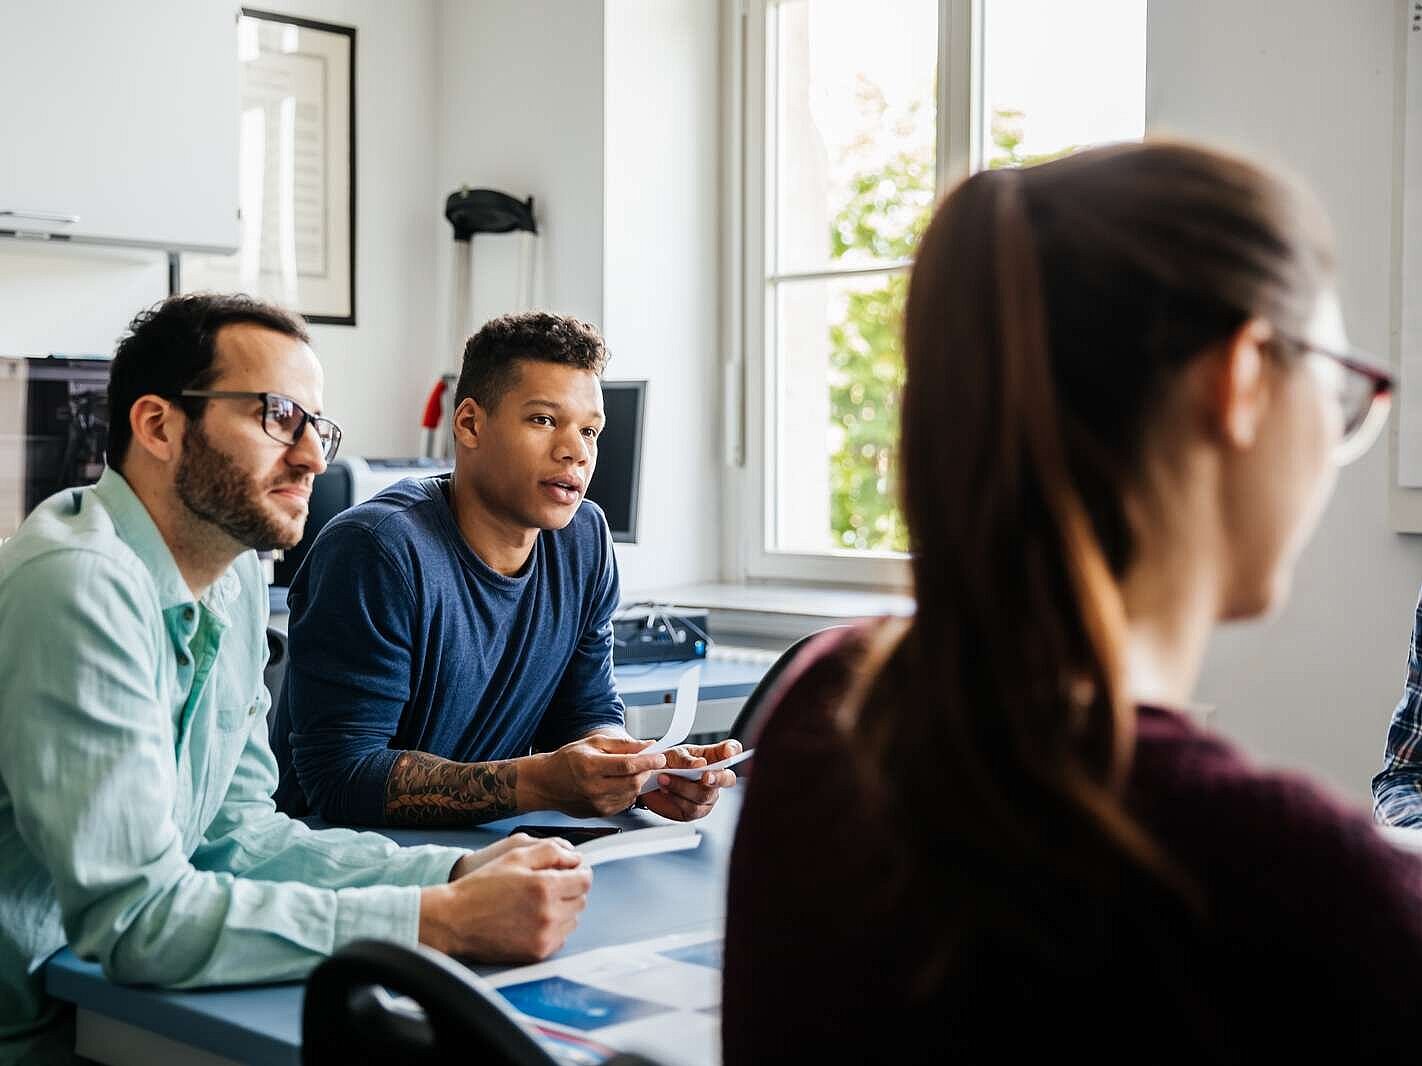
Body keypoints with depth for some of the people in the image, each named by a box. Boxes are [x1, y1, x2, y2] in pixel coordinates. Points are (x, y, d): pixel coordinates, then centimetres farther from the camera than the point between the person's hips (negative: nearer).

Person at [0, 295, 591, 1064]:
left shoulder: (234, 578, 4)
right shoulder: (82, 586, -24)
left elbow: (236, 831, 5)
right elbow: (134, 913, -27)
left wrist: (456, 873, -9)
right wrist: (446, 920, -27)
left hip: (108, 993, 7)